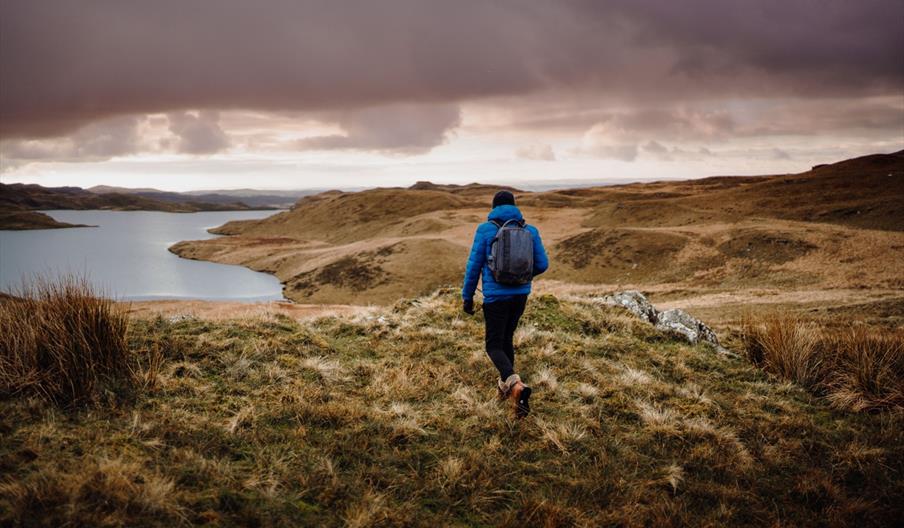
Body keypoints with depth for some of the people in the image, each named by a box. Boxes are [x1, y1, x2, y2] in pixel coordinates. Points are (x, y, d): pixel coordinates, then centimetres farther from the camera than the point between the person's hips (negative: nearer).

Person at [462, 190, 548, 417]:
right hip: (521, 294, 4)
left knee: (494, 346, 1)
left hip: (496, 296, -4)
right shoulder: (529, 230, 2)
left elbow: (474, 265, -6)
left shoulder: (485, 230, -7)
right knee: (506, 338, 24)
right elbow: (542, 264, 3)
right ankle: (505, 385, 33)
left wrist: (467, 296, 4)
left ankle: (516, 385, -24)